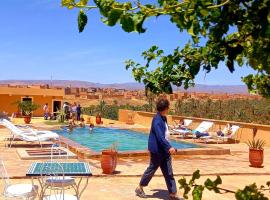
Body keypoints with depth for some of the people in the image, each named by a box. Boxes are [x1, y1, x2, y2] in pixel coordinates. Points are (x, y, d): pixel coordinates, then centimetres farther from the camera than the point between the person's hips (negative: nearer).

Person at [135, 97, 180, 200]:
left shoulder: (163, 118, 9)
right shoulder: (157, 120, -20)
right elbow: (160, 136, -29)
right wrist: (169, 147, -36)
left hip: (164, 150, 8)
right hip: (157, 150, -8)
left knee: (168, 173, 7)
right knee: (152, 169, 6)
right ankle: (140, 188, 25)